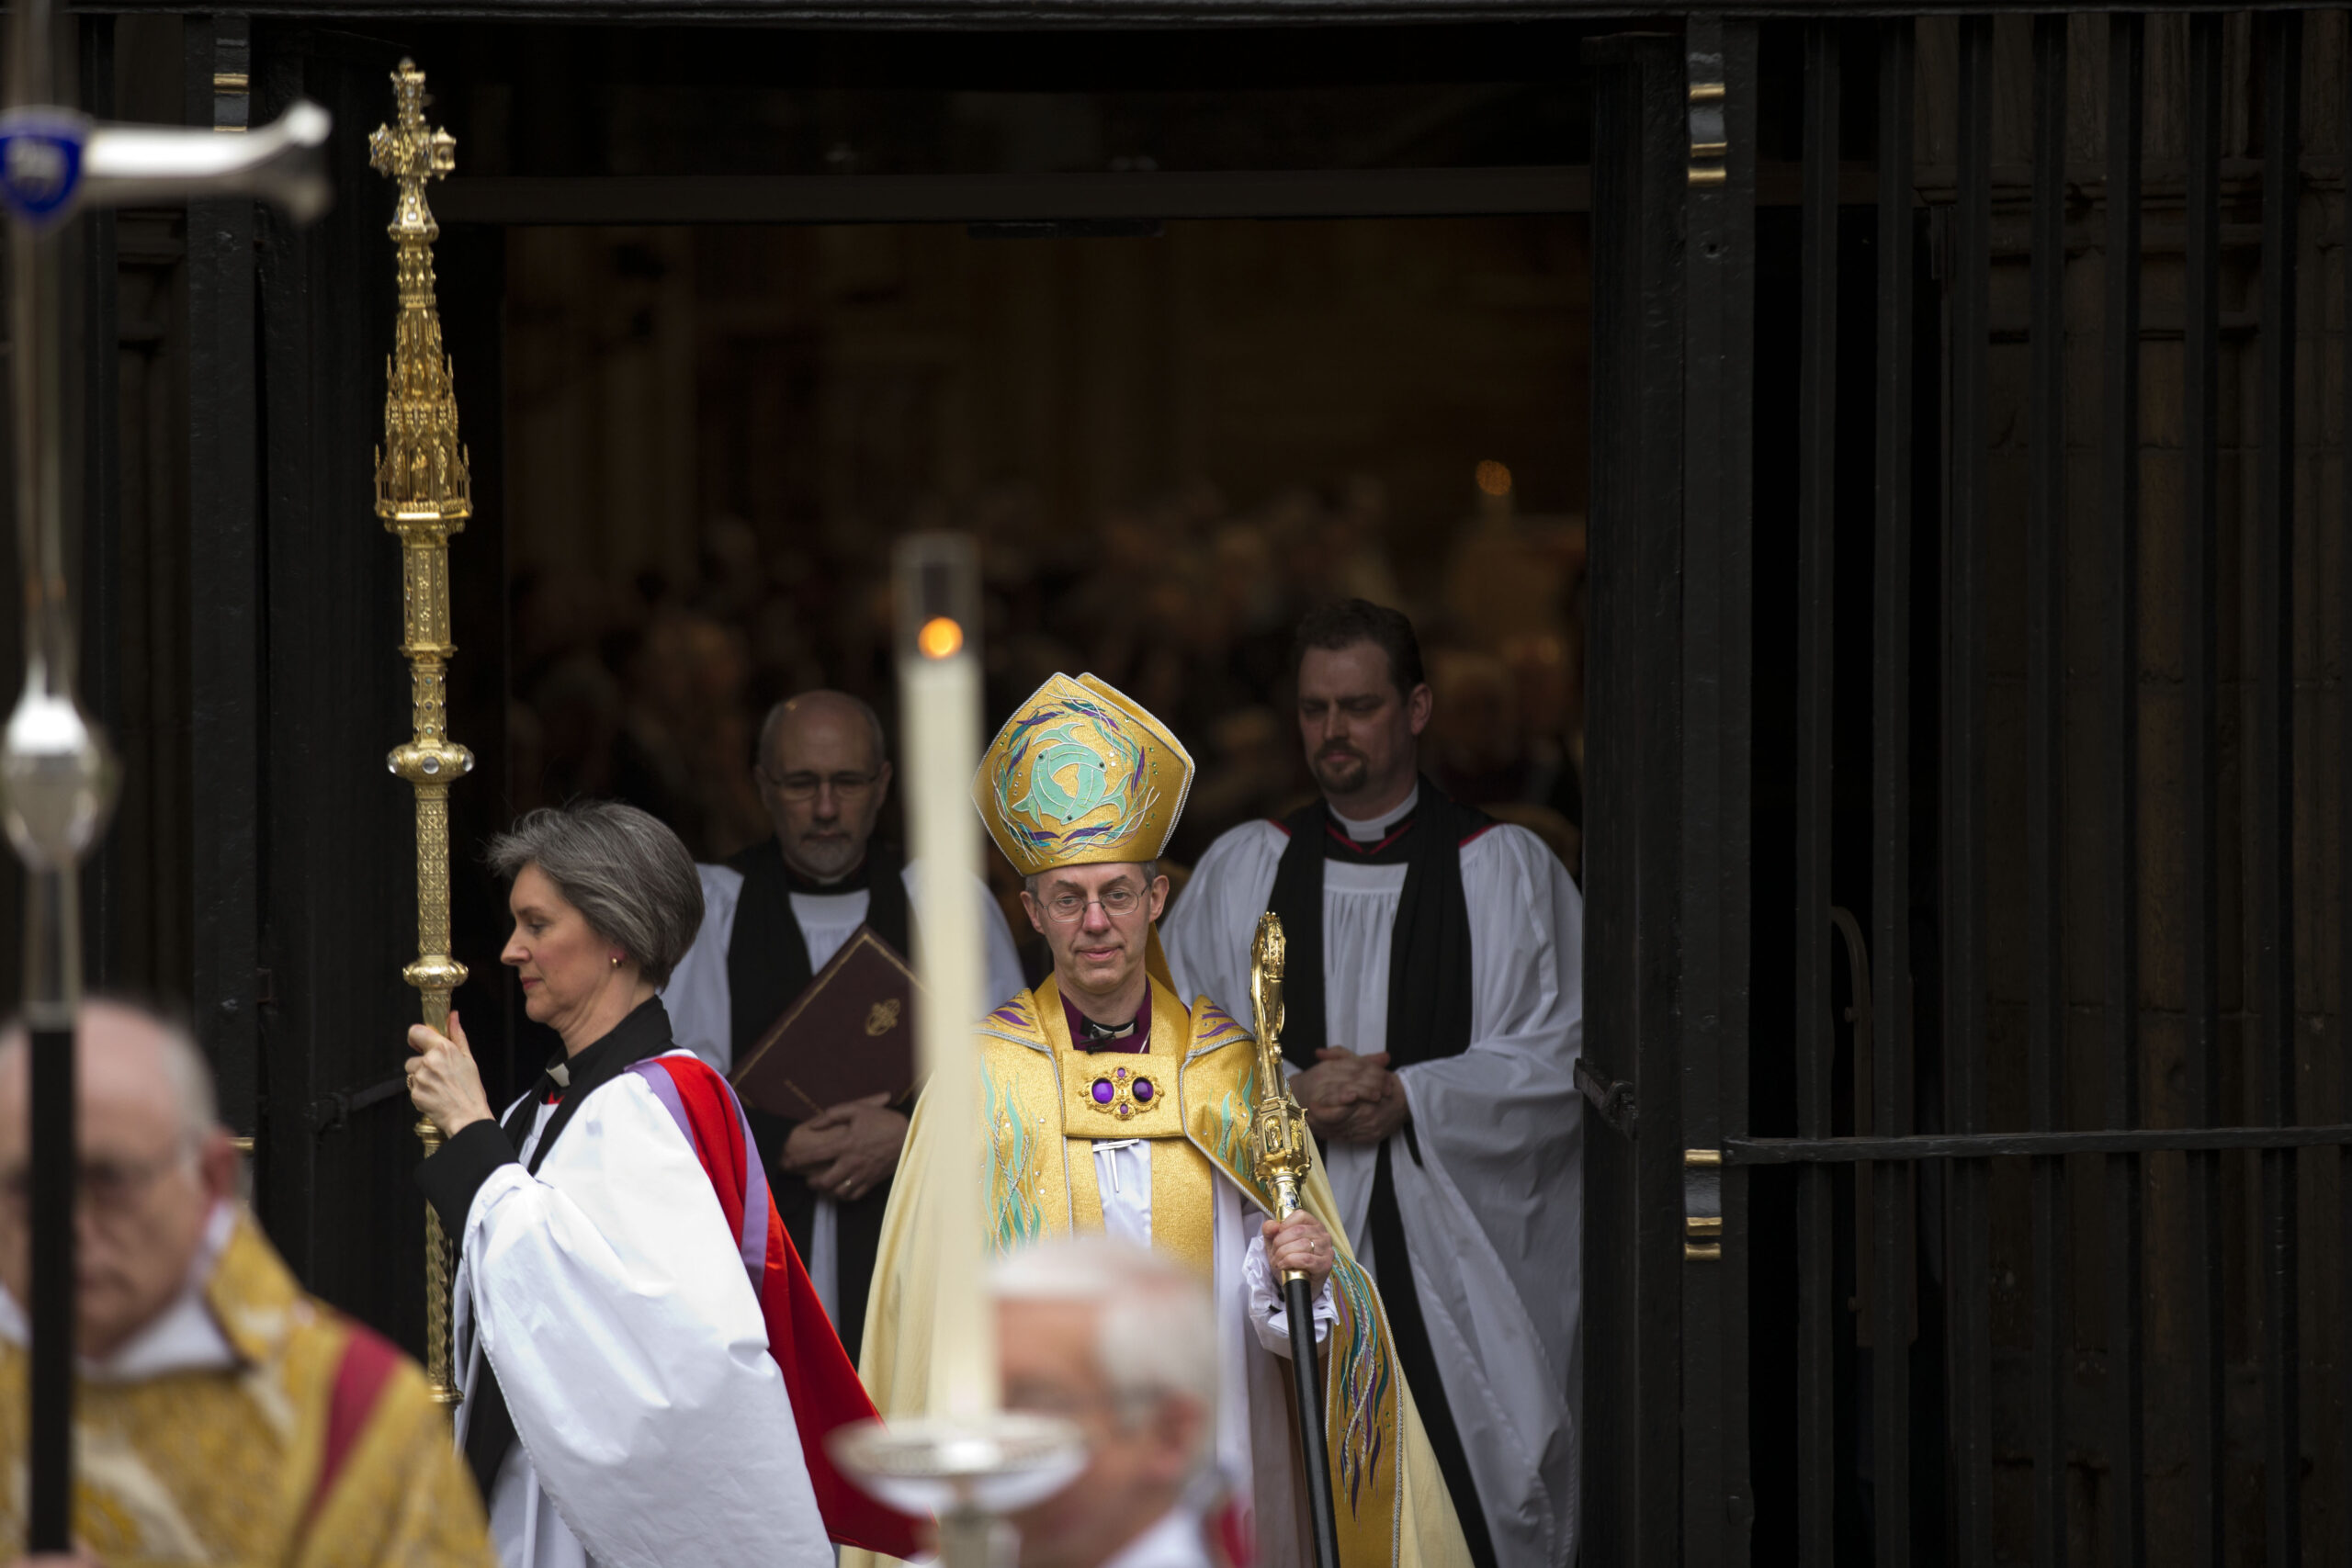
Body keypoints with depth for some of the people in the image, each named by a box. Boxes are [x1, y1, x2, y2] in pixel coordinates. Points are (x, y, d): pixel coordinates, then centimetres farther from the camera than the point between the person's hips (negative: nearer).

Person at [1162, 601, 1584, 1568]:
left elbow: (1561, 1056, -1)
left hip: (1453, 1262, -2)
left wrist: (1408, 1099, -13)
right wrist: (1292, 1094, -10)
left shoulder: (1506, 870, 5)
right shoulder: (1241, 870, 12)